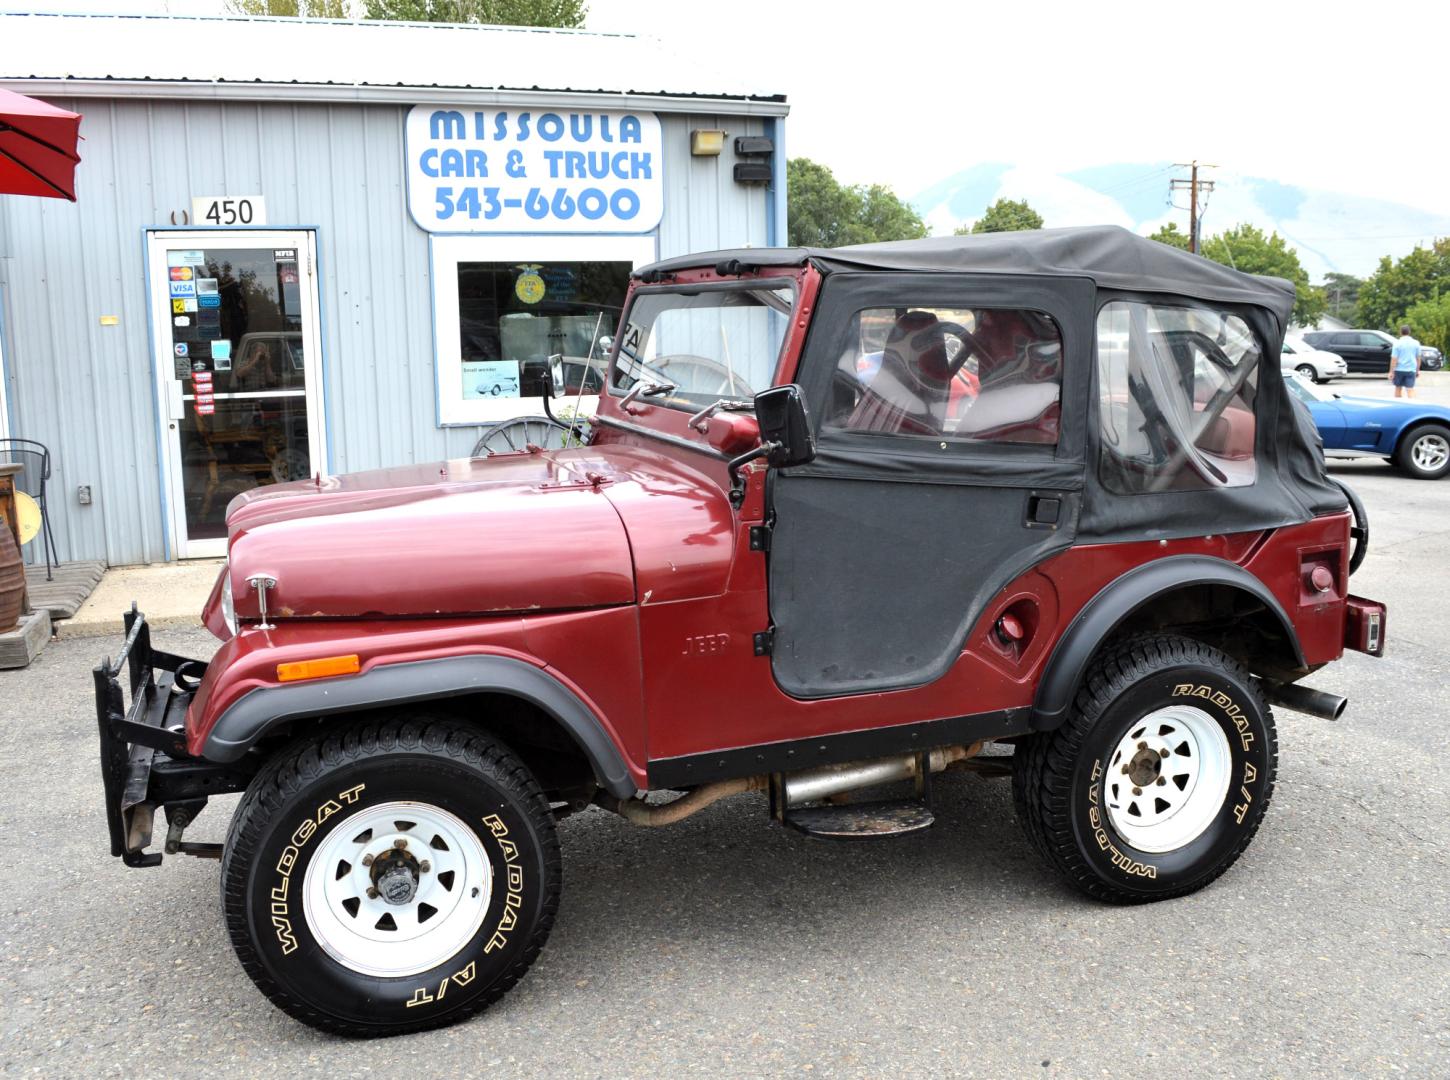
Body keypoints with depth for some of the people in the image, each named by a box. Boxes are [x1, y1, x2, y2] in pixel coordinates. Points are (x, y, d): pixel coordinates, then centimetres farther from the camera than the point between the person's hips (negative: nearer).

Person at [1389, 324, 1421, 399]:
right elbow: (1418, 358, 8)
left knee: (1398, 388, 15)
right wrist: (1418, 370, 18)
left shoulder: (1397, 343, -7)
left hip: (1399, 370, -1)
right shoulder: (1416, 343, 2)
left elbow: (1394, 359, -11)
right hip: (1411, 370, 1)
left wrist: (1391, 372, -8)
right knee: (1410, 389, -4)